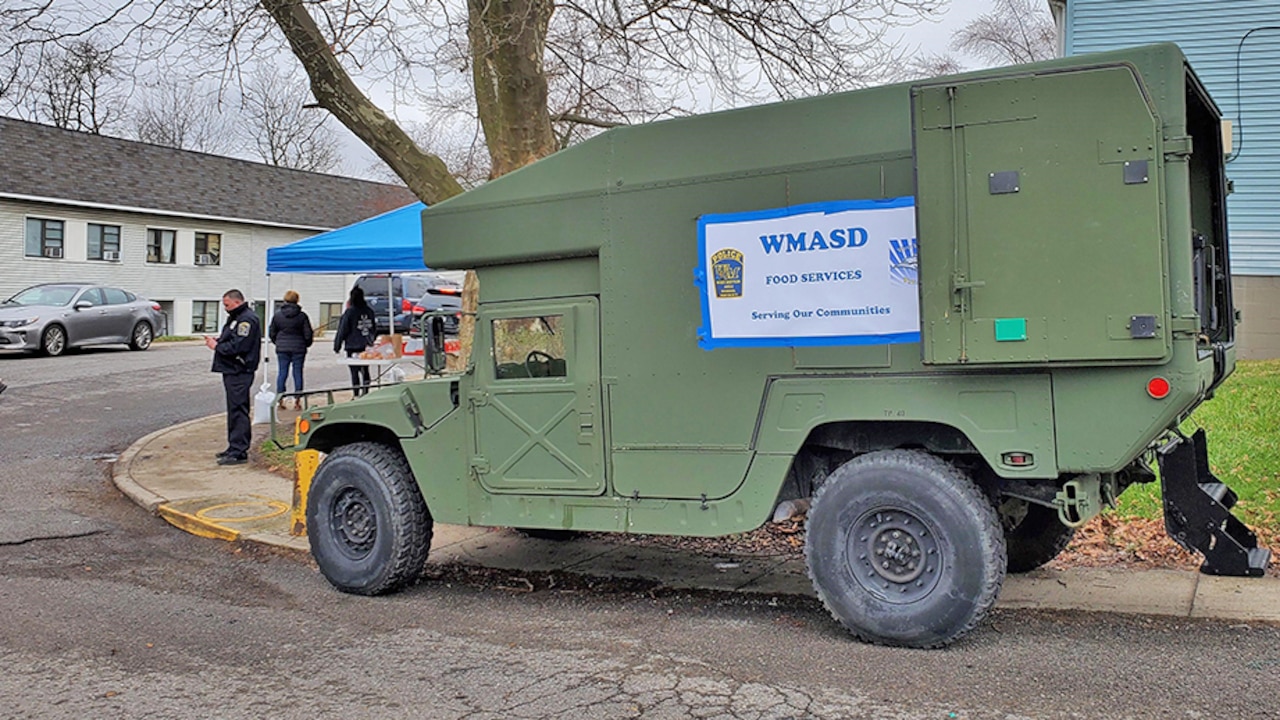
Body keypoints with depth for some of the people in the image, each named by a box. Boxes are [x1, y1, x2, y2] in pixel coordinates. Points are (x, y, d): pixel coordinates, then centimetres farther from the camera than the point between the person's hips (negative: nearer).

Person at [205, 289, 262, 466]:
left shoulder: (247, 319, -15)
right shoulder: (237, 317, 20)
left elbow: (237, 347, -23)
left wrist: (217, 346, -10)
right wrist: (217, 340, 5)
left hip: (239, 373, -11)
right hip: (232, 371, 11)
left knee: (238, 410, -10)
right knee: (234, 410, 15)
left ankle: (239, 452, -9)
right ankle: (234, 447, 23)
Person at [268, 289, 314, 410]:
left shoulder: (277, 315, 0)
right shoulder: (302, 316, -7)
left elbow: (271, 333, 7)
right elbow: (308, 334, -4)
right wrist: (307, 344, 16)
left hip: (282, 349, 2)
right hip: (298, 349, -2)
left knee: (282, 373, 7)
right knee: (297, 373, 4)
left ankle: (280, 400, 7)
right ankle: (297, 401, 4)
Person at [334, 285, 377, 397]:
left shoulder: (350, 312, -12)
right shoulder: (369, 311, 6)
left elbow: (342, 330, -8)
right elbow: (373, 328, 17)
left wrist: (337, 345, 0)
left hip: (353, 346, -5)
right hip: (366, 346, 5)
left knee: (355, 371, -2)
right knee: (365, 370, 12)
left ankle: (356, 395, -3)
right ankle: (365, 392, 13)